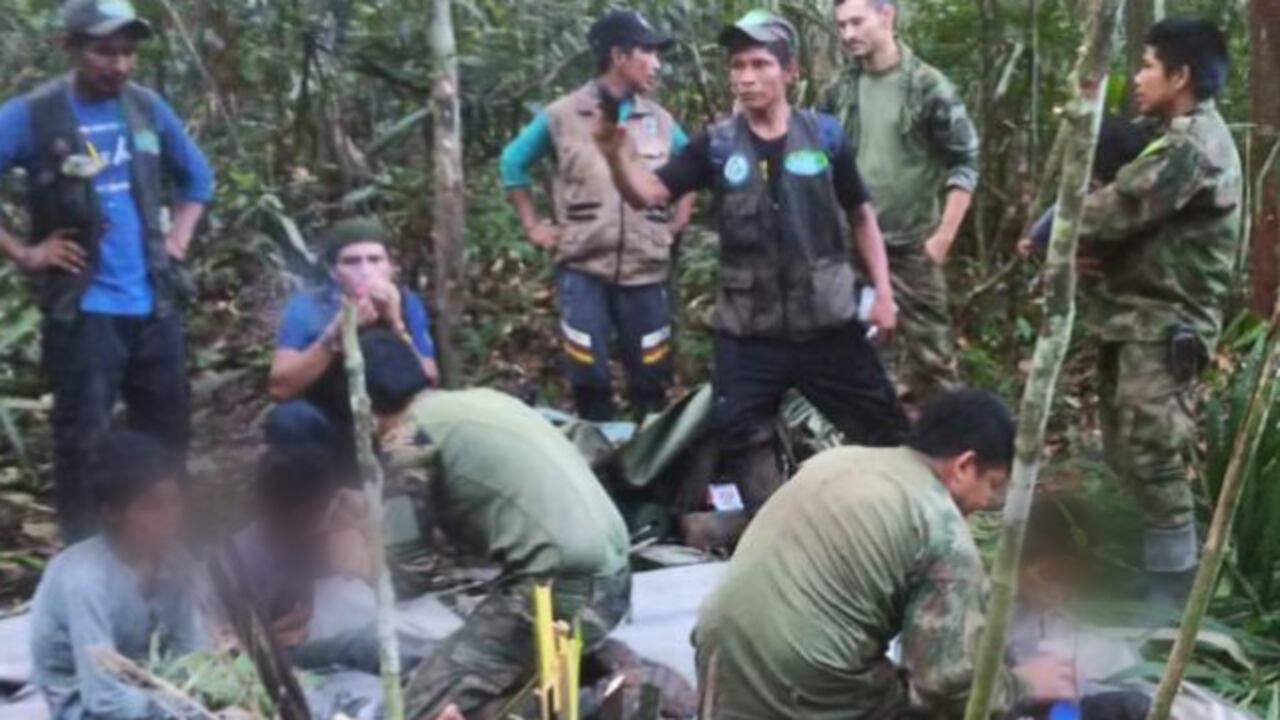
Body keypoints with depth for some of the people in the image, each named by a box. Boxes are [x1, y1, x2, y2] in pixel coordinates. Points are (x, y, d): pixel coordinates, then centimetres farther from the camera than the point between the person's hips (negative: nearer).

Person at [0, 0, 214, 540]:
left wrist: (178, 239, 9)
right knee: (83, 442, -1)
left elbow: (197, 176, 21)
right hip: (83, 311, -4)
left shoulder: (147, 107, 5)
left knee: (165, 438, 12)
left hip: (154, 305, 5)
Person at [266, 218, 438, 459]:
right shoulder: (307, 307, -15)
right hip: (328, 429, -2)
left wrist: (396, 326, -30)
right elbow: (280, 388, -24)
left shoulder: (407, 304, -10)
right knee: (287, 419, -31)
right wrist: (335, 334, -34)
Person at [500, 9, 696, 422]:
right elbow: (513, 162, 10)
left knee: (650, 379, 7)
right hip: (582, 268, -2)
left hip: (646, 270, 3)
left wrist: (677, 224, 11)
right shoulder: (563, 115, -1)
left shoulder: (660, 121, 7)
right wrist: (533, 226, 6)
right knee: (589, 377, 0)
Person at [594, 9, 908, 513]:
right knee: (742, 441, 3)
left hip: (827, 323, 0)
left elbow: (860, 215, 9)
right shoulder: (716, 145, -1)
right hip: (748, 332, 1)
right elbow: (648, 193, -10)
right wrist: (616, 153, -31)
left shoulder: (824, 135, -1)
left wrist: (883, 291, 3)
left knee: (885, 432, 6)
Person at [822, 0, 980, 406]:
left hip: (912, 245, -4)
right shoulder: (839, 91, 5)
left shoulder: (927, 87, -8)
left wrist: (942, 236, -11)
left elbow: (965, 164, -6)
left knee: (928, 352, -2)